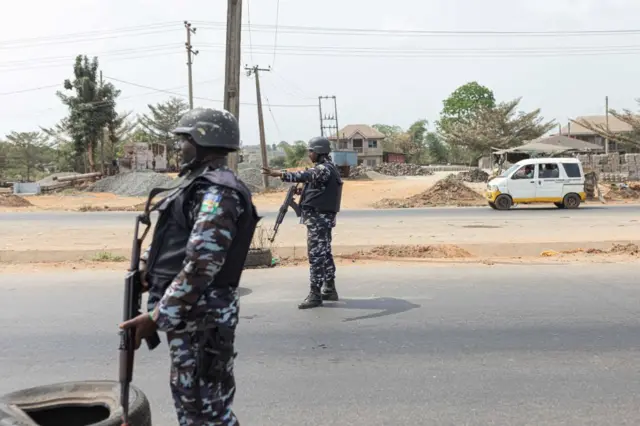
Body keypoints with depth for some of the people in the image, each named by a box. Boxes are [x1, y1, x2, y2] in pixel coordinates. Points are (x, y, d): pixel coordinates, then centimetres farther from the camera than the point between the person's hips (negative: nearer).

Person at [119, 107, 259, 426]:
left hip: (201, 318, -10)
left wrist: (156, 317, -22)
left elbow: (200, 266, -26)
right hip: (188, 314, 10)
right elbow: (175, 240, 27)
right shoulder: (202, 186, 15)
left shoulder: (217, 193, -19)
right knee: (191, 400, 21)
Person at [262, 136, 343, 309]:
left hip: (318, 217, -11)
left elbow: (306, 175, -34)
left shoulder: (324, 169, -16)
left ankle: (315, 294, -6)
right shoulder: (325, 168, 17)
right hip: (324, 216, 11)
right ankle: (329, 289, 23)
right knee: (324, 253, 15)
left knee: (316, 255, -9)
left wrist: (280, 174, -46)